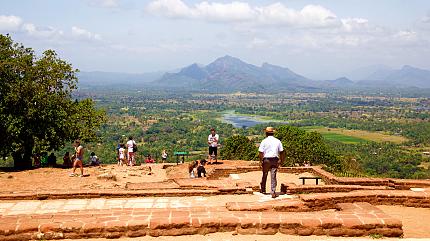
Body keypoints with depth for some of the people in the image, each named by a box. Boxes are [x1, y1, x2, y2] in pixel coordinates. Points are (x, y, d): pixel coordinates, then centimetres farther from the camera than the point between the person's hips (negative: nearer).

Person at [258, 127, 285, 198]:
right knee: (273, 176, 1)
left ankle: (263, 189, 32)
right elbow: (282, 152, 2)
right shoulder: (277, 141, 3)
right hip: (275, 160, 1)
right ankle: (273, 193, -4)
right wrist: (281, 160, 10)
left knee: (264, 175, 16)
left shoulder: (264, 141, -5)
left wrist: (261, 160, -1)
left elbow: (260, 152, -10)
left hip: (266, 160, -1)